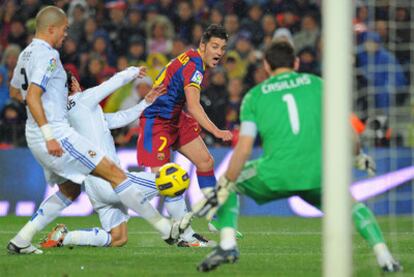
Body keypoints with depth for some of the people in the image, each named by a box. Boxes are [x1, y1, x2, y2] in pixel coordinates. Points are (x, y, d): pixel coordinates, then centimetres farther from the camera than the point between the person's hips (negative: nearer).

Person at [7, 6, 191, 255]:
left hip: (37, 139, 10)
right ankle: (166, 229, -7)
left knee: (70, 190, 23)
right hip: (56, 133, -10)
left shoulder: (26, 54, 15)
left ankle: (20, 241, 15)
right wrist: (49, 136, -26)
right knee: (115, 173, -7)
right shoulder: (47, 55, -14)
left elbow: (14, 90, 31)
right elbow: (32, 96, -24)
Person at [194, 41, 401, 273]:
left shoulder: (254, 96, 10)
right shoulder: (317, 84, 13)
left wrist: (224, 188, 4)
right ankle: (384, 257, 12)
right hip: (318, 175, 1)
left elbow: (244, 149, 0)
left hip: (275, 175, -1)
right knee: (350, 205, 30)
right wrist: (358, 156, 30)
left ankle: (227, 246, 6)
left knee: (228, 183, 25)